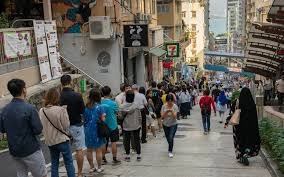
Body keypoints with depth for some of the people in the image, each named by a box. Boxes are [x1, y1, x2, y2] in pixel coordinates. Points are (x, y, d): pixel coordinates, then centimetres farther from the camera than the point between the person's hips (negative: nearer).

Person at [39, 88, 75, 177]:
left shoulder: (41, 111, -3)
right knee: (69, 163, 8)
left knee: (54, 165, 15)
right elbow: (66, 125, -12)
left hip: (50, 141, 5)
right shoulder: (61, 110, -19)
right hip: (62, 140, -5)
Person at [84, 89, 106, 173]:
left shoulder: (85, 107, -1)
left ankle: (91, 167, 22)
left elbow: (83, 118, 3)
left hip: (87, 130, 3)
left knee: (89, 150, 13)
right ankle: (99, 167, 16)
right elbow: (103, 119, -11)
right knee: (99, 150, 8)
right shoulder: (100, 107, -11)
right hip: (97, 130, -3)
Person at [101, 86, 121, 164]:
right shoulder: (113, 103, -17)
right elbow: (116, 112, -2)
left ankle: (103, 158, 21)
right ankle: (114, 159, 9)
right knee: (114, 142, 4)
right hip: (112, 126, -4)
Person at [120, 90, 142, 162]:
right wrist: (140, 124, 6)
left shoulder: (122, 106, -12)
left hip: (126, 126, 0)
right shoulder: (136, 105, -12)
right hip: (136, 126, 0)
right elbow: (139, 116, -6)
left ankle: (128, 156, 17)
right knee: (137, 140, 11)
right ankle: (138, 155, 17)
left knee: (127, 140, 11)